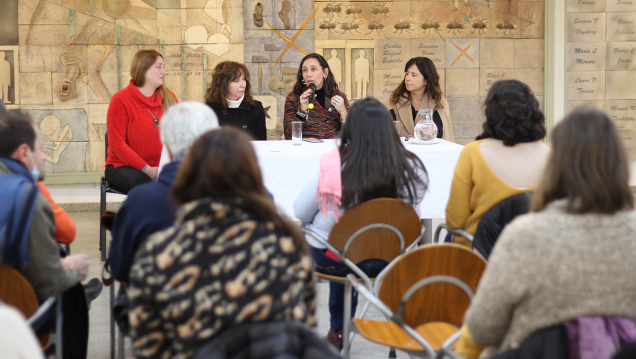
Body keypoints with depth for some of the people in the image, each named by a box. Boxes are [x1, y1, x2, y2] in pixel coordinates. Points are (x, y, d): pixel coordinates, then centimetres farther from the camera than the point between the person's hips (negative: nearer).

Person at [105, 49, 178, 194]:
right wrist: (147, 169, -18)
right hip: (123, 167, -4)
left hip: (160, 167, 4)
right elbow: (116, 144, -8)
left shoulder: (168, 98, 11)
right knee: (141, 182, -38)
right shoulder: (120, 99, -3)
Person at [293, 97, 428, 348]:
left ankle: (339, 329, 43)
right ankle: (340, 327, 45)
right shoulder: (411, 168, -17)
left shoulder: (333, 165, -21)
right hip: (388, 260, 2)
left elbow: (300, 213, -7)